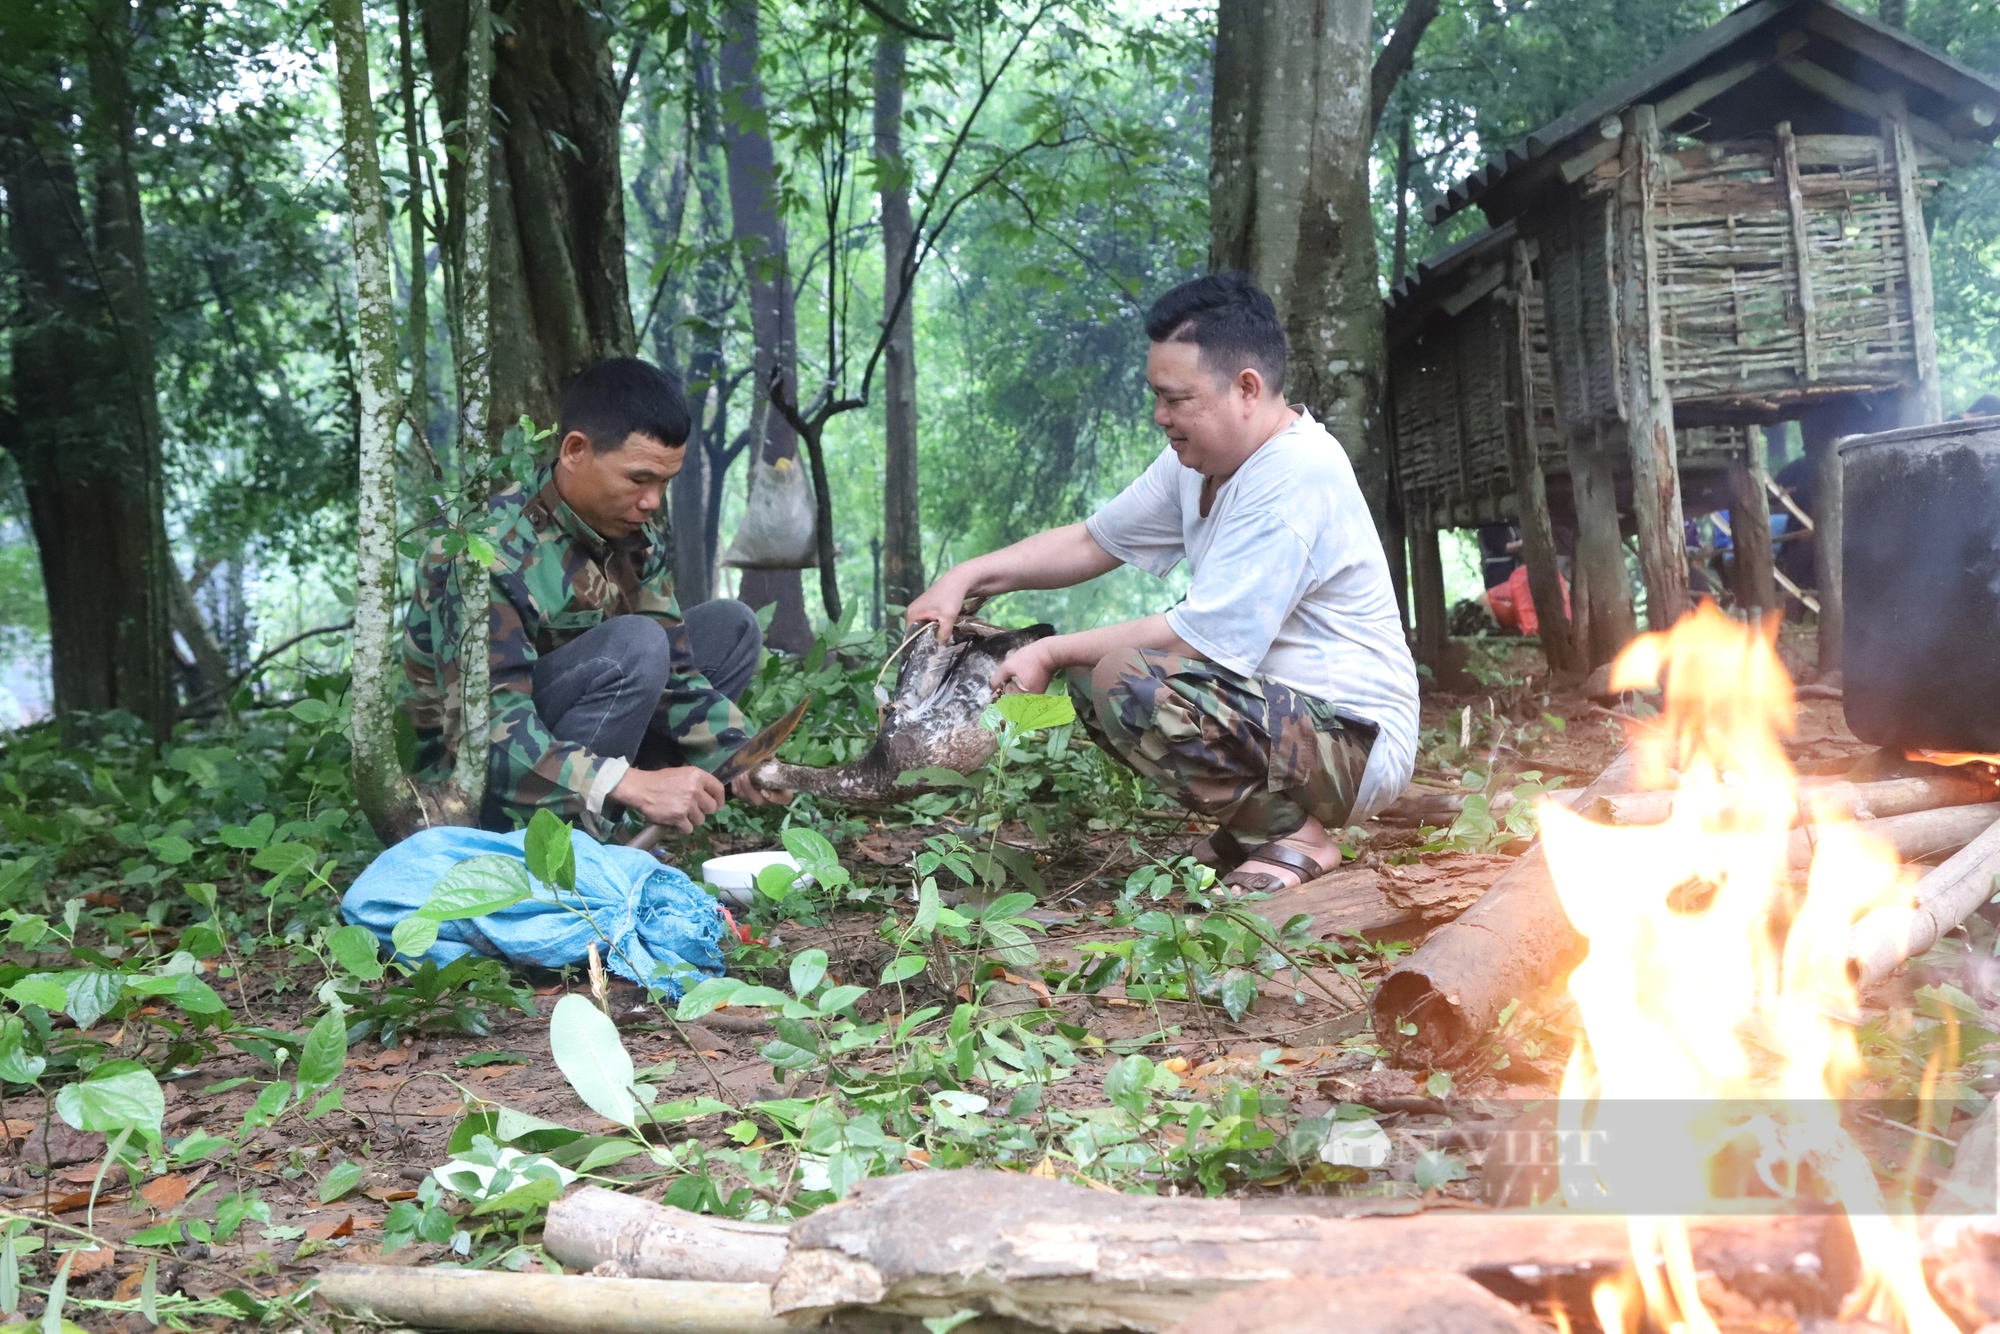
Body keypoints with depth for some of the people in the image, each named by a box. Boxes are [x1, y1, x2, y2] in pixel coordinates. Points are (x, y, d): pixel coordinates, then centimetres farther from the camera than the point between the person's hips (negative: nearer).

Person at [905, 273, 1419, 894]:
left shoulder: (1297, 476, -23)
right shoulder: (1198, 460, 6)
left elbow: (1200, 638, -23)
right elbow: (1091, 541, 15)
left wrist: (1053, 654, -13)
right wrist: (968, 577, 2)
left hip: (1357, 742, -10)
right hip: (1286, 709, 10)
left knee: (1126, 680, -27)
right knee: (1092, 669, 13)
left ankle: (1294, 834, -10)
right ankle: (1253, 822, 10)